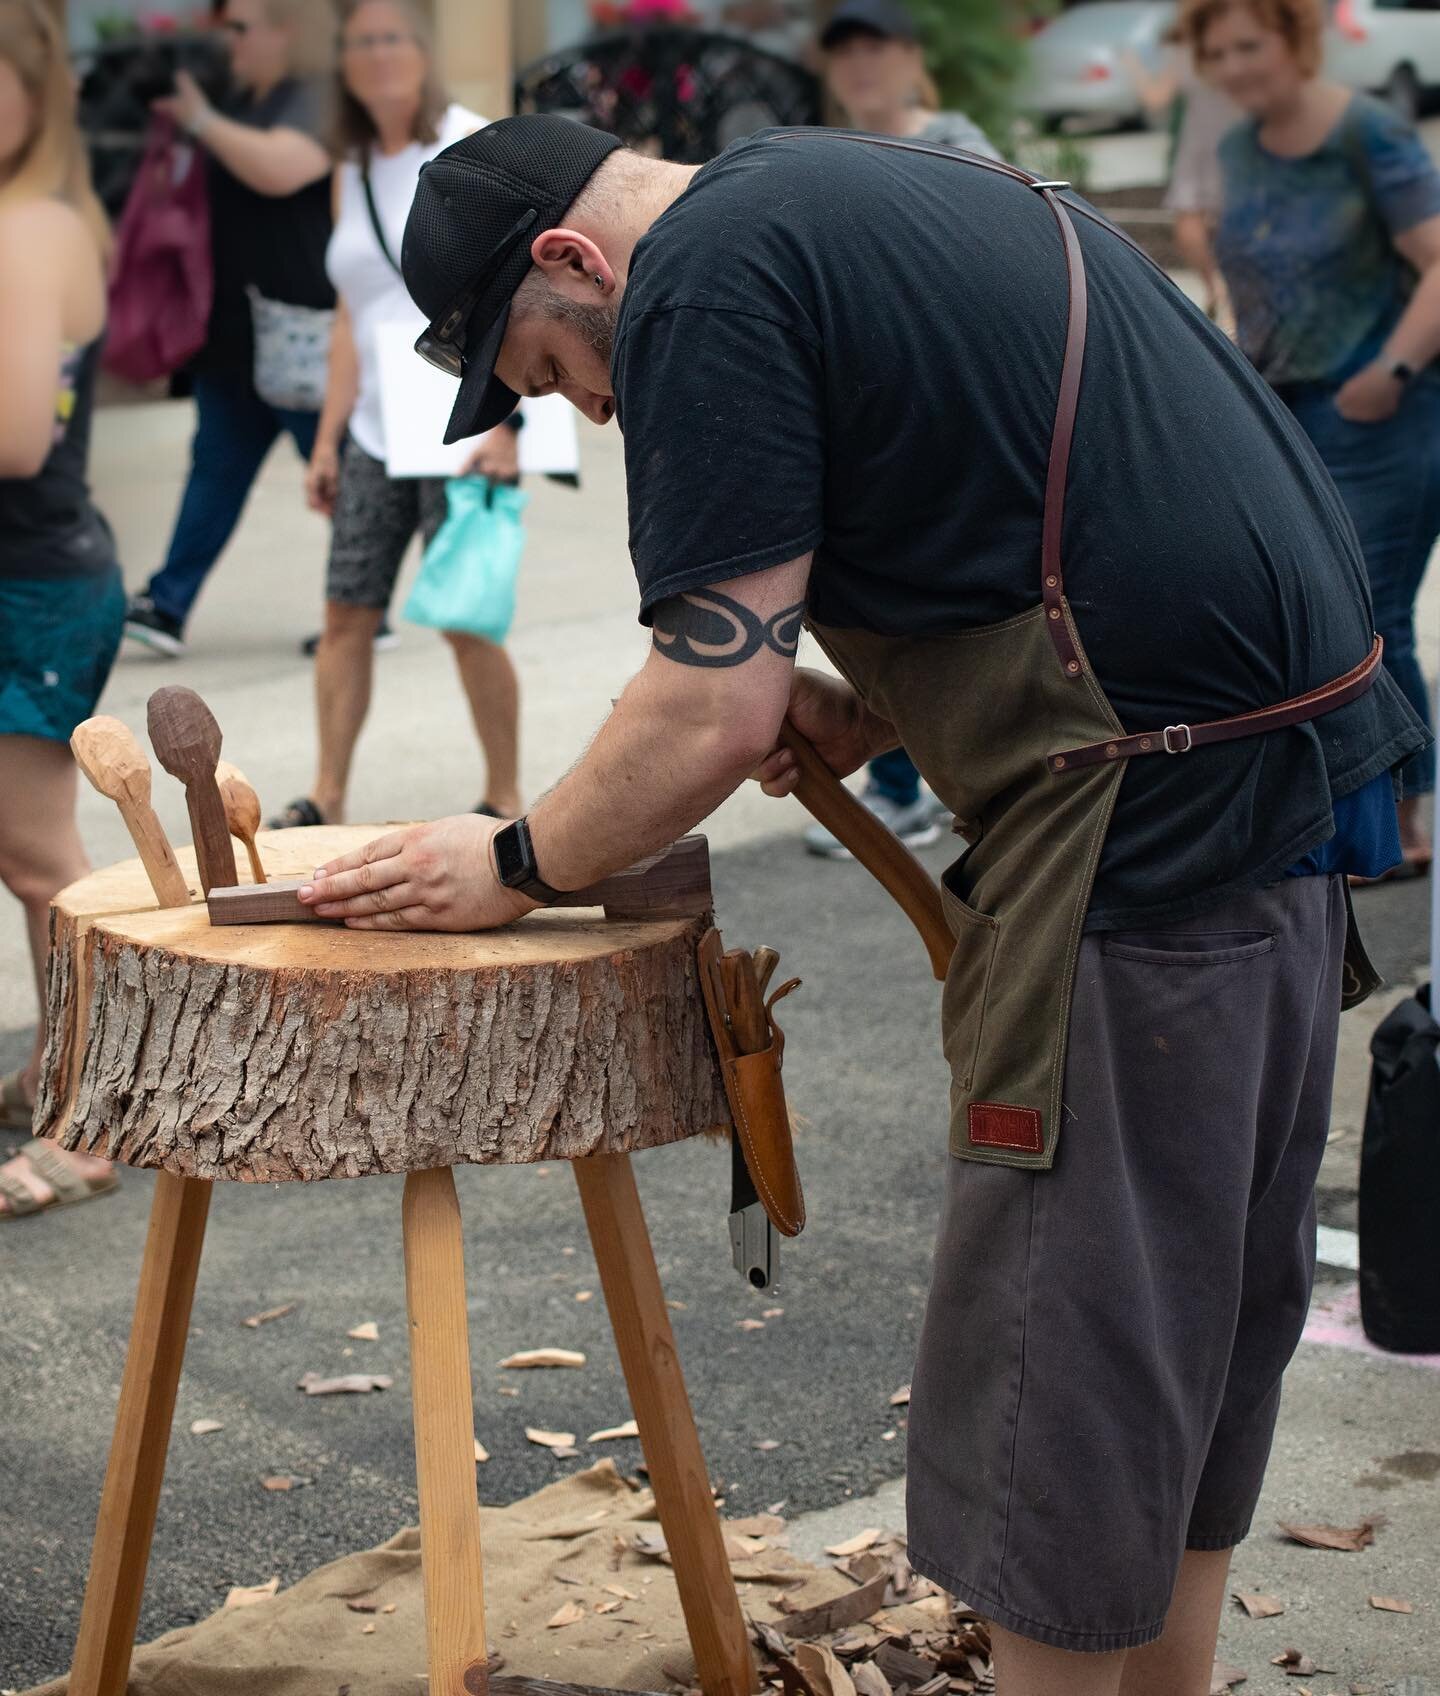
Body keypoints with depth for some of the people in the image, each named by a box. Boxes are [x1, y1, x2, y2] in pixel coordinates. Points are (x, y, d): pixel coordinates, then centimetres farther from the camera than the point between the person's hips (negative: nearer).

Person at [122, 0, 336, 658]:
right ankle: (167, 606, 6)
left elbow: (278, 168, -33)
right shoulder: (246, 99, 16)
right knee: (216, 468, 7)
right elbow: (218, 187, 31)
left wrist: (199, 119, -23)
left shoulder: (319, 99, -13)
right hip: (236, 332, 9)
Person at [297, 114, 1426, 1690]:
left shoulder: (703, 279, -10)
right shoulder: (867, 184, 19)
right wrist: (877, 712, 12)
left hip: (1158, 825, -10)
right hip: (1305, 749, 10)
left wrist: (515, 865, 0)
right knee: (1205, 1311, 19)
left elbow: (716, 707, -15)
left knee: (1061, 1345, 1)